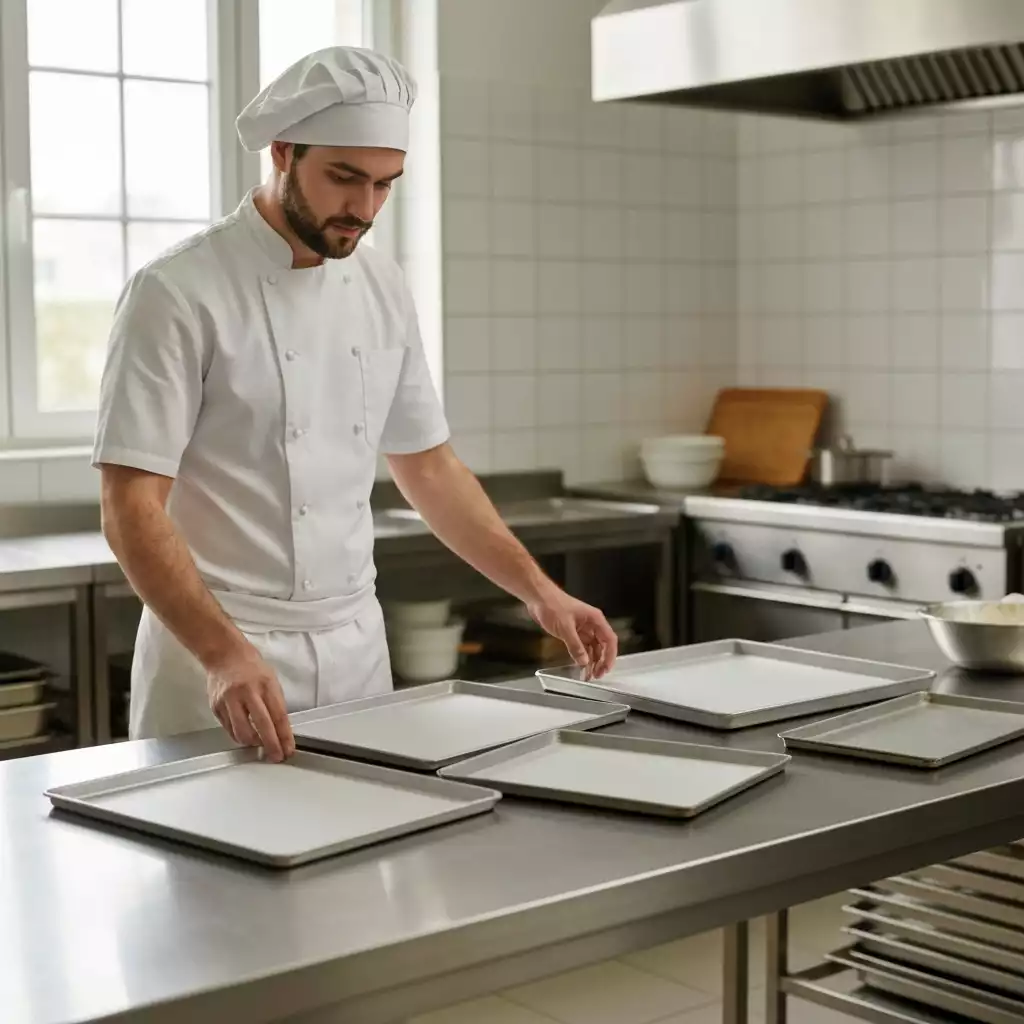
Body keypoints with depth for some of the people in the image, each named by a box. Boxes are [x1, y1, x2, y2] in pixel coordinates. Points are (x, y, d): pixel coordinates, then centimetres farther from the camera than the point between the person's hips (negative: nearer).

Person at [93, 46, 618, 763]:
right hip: (218, 655, -6)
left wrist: (539, 591, 6)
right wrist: (224, 653, -30)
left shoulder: (382, 288, 5)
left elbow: (428, 465, 14)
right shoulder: (178, 293, -14)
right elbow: (132, 508, -17)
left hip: (359, 648, 6)